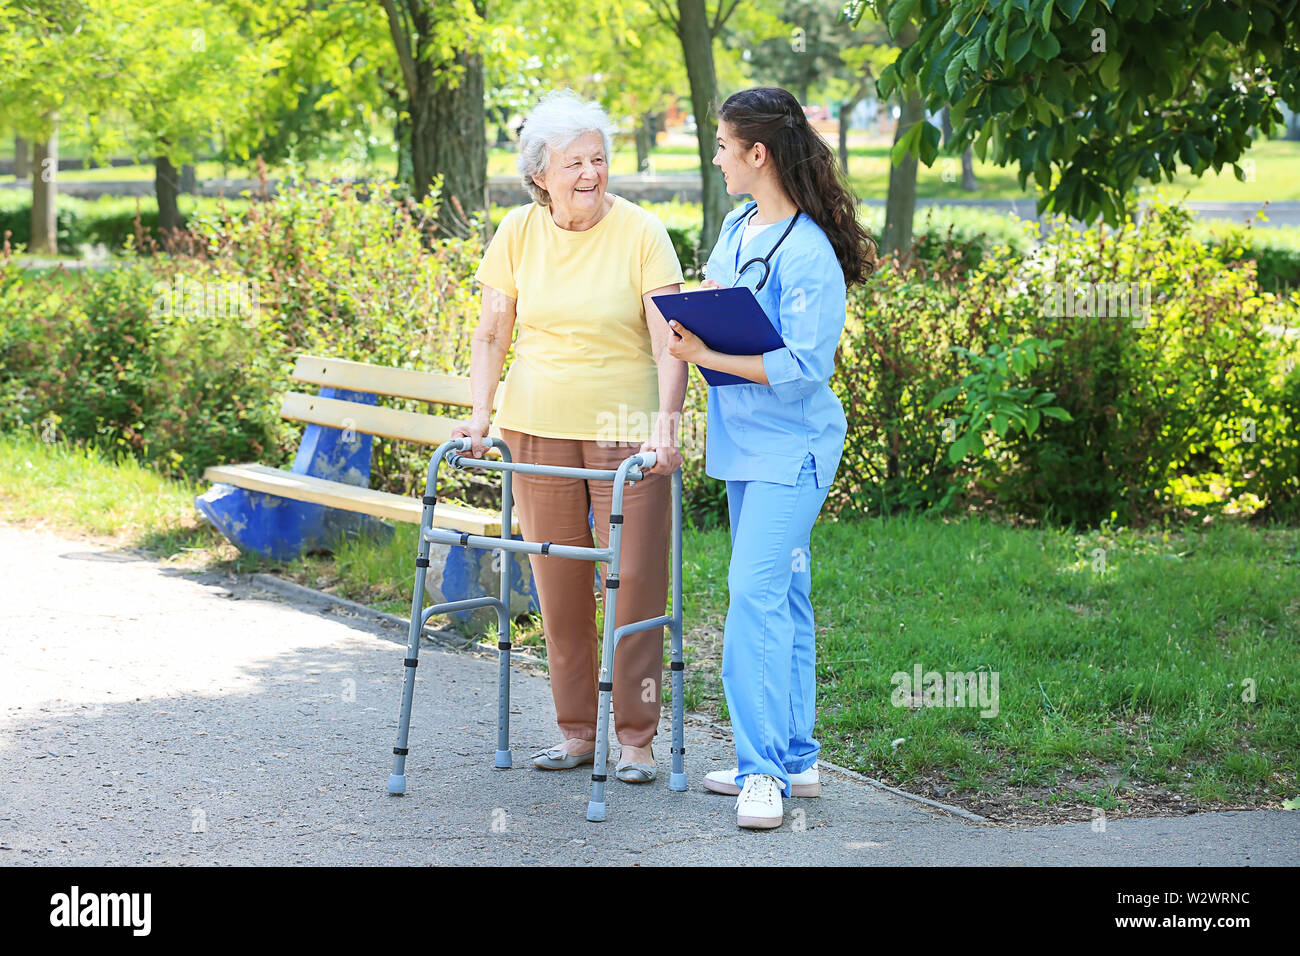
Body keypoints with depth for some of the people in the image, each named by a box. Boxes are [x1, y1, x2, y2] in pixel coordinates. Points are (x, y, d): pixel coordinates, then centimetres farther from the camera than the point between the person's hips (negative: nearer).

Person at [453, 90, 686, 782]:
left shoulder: (640, 233, -8)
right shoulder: (520, 232, 3)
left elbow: (668, 343, -13)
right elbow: (490, 336, 8)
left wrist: (665, 421, -25)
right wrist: (480, 414, -2)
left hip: (626, 431, -3)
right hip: (537, 430, 3)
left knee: (634, 582, -3)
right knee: (558, 585, 7)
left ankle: (635, 738, 6)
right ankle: (576, 731, 18)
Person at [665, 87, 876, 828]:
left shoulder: (807, 253, -18)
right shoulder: (736, 227, 9)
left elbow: (804, 364, -23)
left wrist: (710, 356, -21)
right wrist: (691, 331, 1)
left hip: (791, 446, -9)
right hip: (744, 441, 9)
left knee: (758, 593, -15)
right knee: (781, 598, 13)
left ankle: (765, 769, -12)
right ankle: (794, 759, 21)